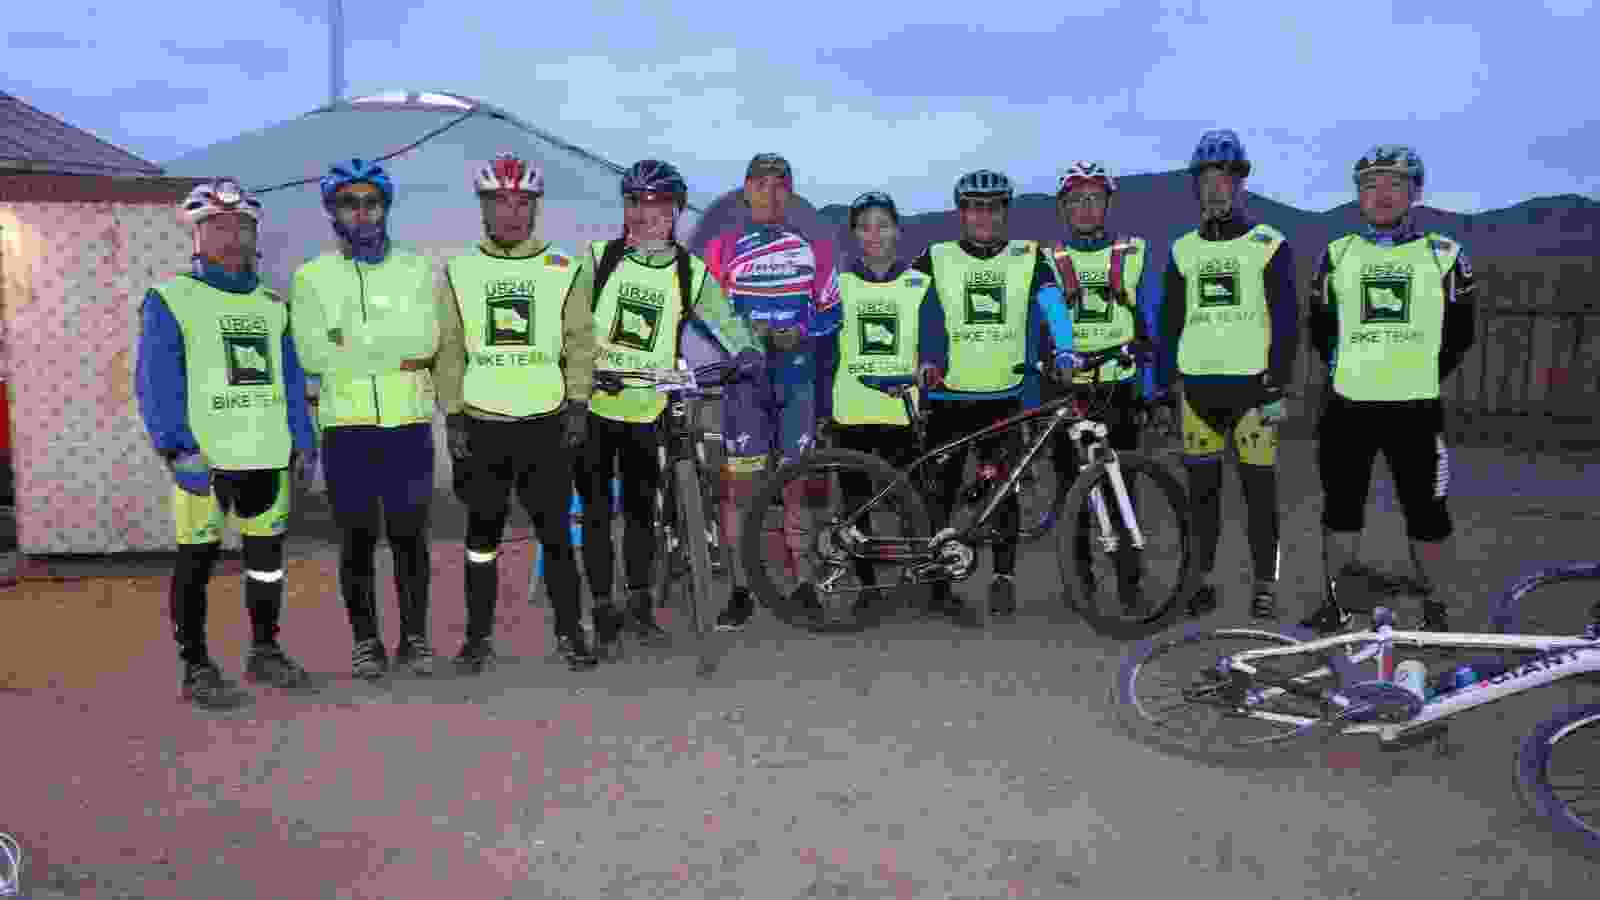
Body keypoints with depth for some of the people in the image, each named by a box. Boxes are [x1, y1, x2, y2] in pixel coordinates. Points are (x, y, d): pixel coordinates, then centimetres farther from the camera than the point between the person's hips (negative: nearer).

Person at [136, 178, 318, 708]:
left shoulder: (272, 304, 15)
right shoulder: (171, 299, -1)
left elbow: (291, 379, 17)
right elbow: (156, 382, -9)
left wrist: (303, 441, 11)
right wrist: (178, 449, -19)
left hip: (269, 455, 5)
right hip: (203, 457, -5)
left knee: (268, 555, 12)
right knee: (197, 561, 1)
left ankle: (265, 652, 27)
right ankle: (196, 668, 13)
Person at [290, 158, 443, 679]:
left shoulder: (416, 269, 7)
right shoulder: (312, 277, 6)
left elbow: (425, 338, -8)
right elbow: (314, 354, -7)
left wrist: (351, 338, -11)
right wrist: (395, 356, -10)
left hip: (408, 423, 0)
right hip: (345, 425, 0)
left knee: (409, 536, 5)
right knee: (358, 539, 6)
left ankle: (414, 638, 17)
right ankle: (364, 641, 18)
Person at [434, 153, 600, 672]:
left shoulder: (563, 270, 5)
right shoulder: (459, 271, 7)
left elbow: (580, 343, 5)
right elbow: (449, 348, 6)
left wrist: (578, 405, -4)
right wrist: (452, 414, 0)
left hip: (548, 423, -1)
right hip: (481, 423, 1)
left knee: (555, 531, 1)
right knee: (482, 533, 8)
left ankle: (569, 632, 13)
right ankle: (479, 634, 19)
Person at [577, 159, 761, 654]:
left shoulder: (691, 273, 2)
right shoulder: (598, 257, -2)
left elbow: (724, 319, 0)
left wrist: (747, 350, -20)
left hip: (647, 410, 1)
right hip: (593, 405, -1)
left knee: (642, 509, 11)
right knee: (597, 511, 4)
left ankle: (640, 604, 26)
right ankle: (603, 610, 15)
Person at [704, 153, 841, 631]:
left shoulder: (813, 247, 8)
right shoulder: (723, 248, 4)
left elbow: (829, 311, 10)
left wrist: (799, 332, -8)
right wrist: (742, 332, -11)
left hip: (796, 376, 1)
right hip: (743, 376, -1)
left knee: (795, 482, 5)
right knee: (738, 483, -5)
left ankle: (801, 582, 16)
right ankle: (740, 589, 3)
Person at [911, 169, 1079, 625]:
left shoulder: (1029, 258, 6)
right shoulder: (936, 259, 4)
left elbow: (1052, 304, -5)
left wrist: (1064, 350, -22)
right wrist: (923, 361, -12)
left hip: (1004, 395, 0)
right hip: (948, 397, 0)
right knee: (941, 490, 3)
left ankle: (1004, 575, 12)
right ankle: (941, 586, 13)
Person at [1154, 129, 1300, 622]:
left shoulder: (1269, 245, 1)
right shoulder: (1183, 250, 11)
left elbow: (1286, 322, -2)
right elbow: (1169, 323, 14)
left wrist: (1278, 387, -9)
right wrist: (1160, 387, 9)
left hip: (1252, 384, -3)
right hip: (1198, 386, 3)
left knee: (1259, 489, -1)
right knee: (1202, 488, 6)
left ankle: (1265, 586, 9)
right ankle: (1203, 580, 17)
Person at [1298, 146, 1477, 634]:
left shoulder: (1443, 254, 4)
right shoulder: (1337, 254, 8)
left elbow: (1461, 331, 11)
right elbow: (1320, 326, 17)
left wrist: (1426, 375, 4)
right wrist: (1344, 370, 10)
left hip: (1416, 406, -1)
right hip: (1348, 405, 2)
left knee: (1427, 511, 3)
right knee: (1341, 506, 8)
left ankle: (1434, 607, 18)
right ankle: (1332, 601, 19)